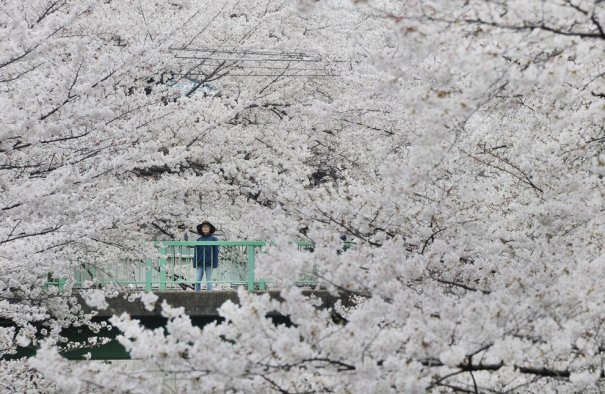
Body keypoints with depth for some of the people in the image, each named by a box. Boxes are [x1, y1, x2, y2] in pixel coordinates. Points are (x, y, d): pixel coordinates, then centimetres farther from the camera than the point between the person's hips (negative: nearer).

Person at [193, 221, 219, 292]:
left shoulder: (213, 239, 1)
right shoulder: (199, 239, 9)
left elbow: (216, 251, -1)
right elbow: (195, 252, 10)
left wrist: (215, 264, -7)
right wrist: (195, 264, 3)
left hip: (209, 264, -3)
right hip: (200, 263, 3)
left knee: (209, 281, 1)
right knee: (197, 280, -1)